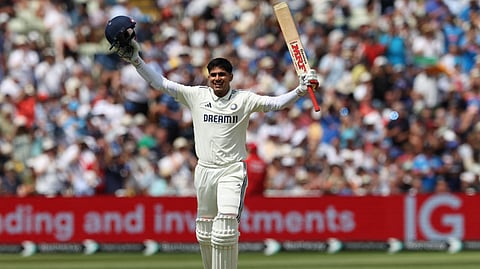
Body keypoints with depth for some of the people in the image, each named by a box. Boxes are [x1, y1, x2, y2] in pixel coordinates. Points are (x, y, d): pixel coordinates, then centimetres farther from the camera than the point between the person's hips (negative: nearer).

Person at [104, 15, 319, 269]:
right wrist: (135, 59, -5)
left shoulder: (244, 99, -1)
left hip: (232, 171, -3)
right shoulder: (196, 95, 4)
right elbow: (161, 83, 2)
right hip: (204, 170, 3)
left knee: (226, 226, -17)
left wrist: (300, 90, -27)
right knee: (204, 230, 8)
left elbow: (275, 103, -11)